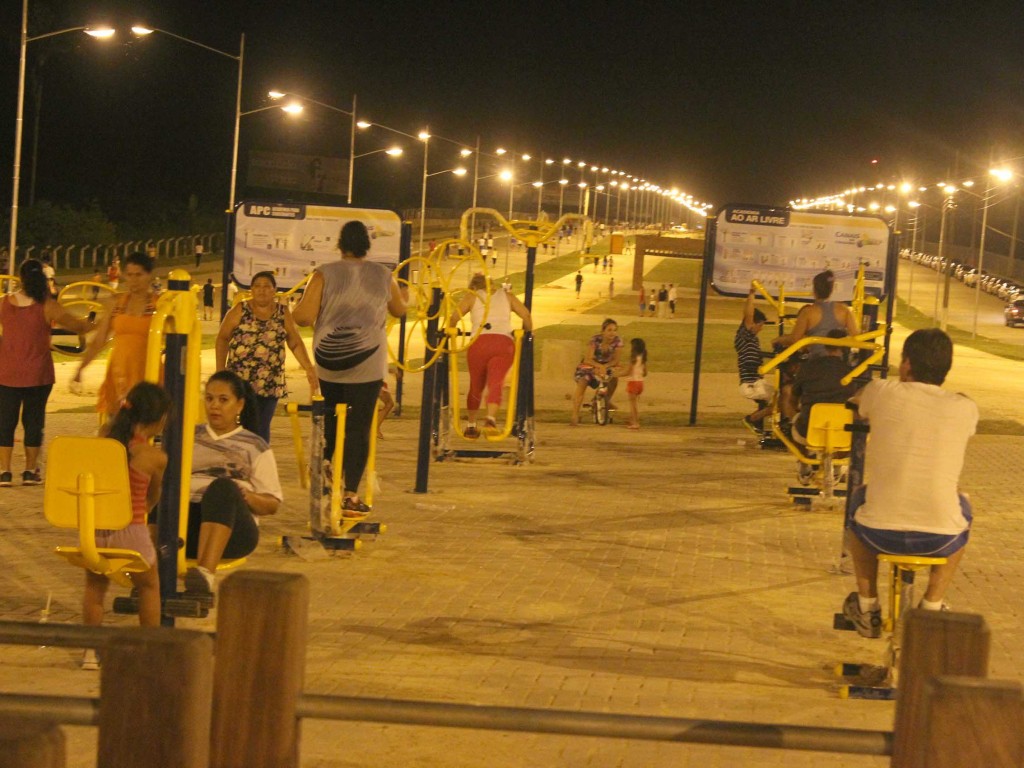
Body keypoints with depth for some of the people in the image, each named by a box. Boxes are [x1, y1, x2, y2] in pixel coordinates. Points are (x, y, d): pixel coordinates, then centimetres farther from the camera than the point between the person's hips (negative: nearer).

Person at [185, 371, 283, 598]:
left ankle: (205, 573, -54)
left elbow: (273, 504, 14)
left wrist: (248, 497, -8)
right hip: (186, 519, 2)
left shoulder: (255, 447, 19)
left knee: (222, 487, -36)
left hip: (232, 530, -2)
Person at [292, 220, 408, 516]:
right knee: (358, 427, 0)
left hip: (328, 362, 1)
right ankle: (351, 495, -3)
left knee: (329, 424, 18)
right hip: (366, 364, -1)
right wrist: (404, 295, 42)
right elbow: (399, 309, 19)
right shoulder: (383, 276, 1)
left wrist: (294, 309, 12)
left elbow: (304, 317, -11)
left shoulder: (325, 274, -5)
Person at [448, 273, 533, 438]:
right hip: (505, 343, 0)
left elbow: (454, 318, 6)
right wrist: (527, 333, 31)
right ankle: (491, 419, -36)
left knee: (476, 386, 16)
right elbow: (526, 315, 15)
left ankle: (471, 426, 23)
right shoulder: (507, 296, 25)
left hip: (479, 343, 0)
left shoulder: (472, 296, 19)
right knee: (495, 384, -12)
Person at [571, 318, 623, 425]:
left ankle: (607, 401, -1)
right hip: (589, 365, -3)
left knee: (614, 376, -28)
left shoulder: (617, 341, -17)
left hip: (606, 365, 3)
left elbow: (615, 360, -16)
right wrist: (599, 366, -48)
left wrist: (606, 366, -37)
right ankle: (575, 416, -21)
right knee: (582, 384, -26)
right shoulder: (595, 340, -25)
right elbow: (588, 359, -29)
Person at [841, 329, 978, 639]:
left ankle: (866, 607, 37)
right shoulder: (965, 409, 1)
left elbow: (856, 403, 23)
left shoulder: (883, 393, -2)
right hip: (941, 539, 1)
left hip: (880, 533, -1)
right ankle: (932, 606, 33)